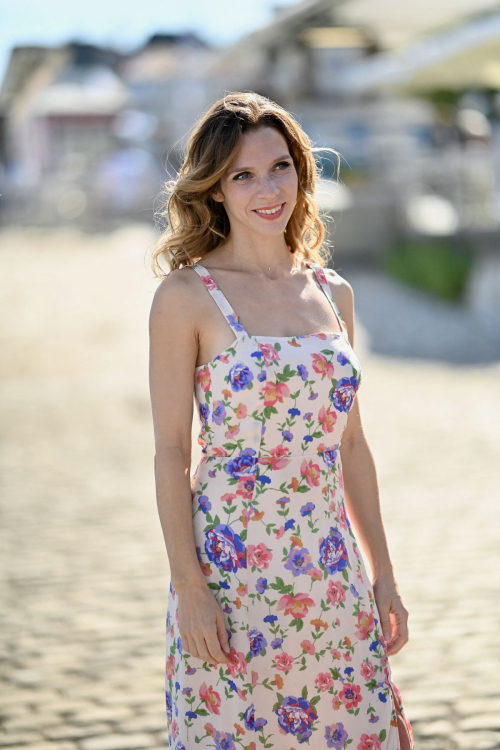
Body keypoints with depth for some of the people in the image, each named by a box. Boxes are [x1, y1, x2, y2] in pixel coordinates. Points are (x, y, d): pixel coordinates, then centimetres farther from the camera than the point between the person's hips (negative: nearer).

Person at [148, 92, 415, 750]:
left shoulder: (333, 293, 9)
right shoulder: (188, 296, -6)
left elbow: (351, 442, 13)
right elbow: (171, 450, -8)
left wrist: (382, 573, 12)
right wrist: (188, 586, -13)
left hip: (333, 576, 5)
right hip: (230, 569, -5)